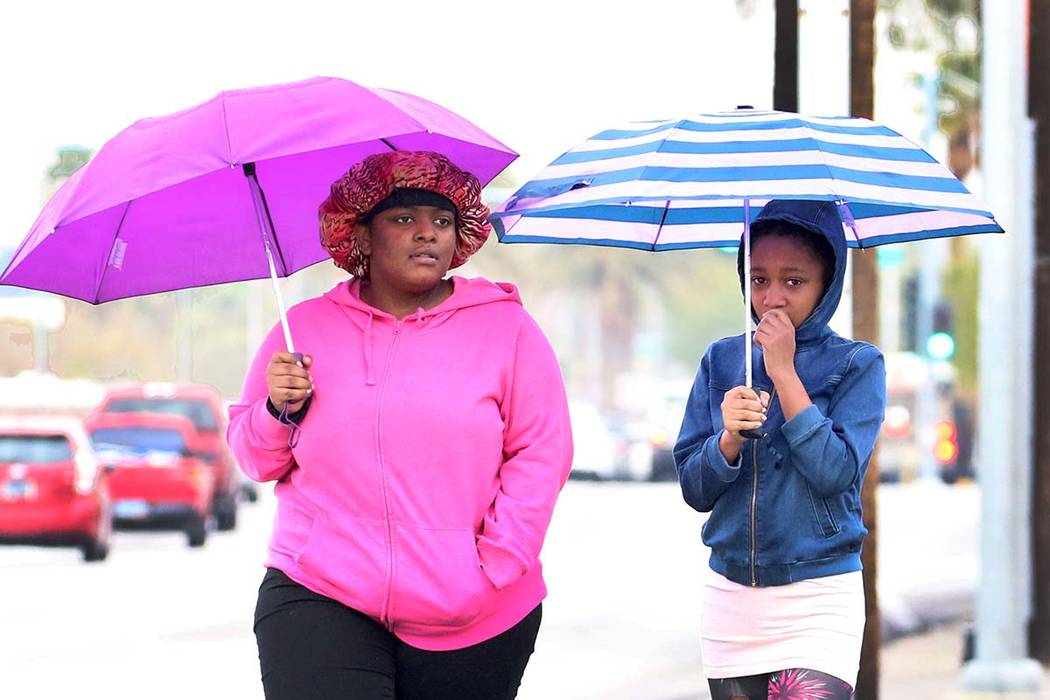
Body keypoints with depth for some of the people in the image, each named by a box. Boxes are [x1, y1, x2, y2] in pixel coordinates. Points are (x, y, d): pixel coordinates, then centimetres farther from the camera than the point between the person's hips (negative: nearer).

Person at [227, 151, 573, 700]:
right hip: (320, 599, 0)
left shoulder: (506, 328, 6)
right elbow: (256, 461, 15)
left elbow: (541, 456, 2)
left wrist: (497, 568, -7)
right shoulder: (306, 328, 10)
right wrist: (279, 412, -6)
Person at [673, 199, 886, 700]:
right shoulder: (721, 360, 9)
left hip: (818, 603, -4)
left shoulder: (856, 364, -1)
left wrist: (784, 373, -12)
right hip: (731, 600, 4)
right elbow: (694, 489, 5)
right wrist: (728, 439, -15)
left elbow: (834, 473, -14)